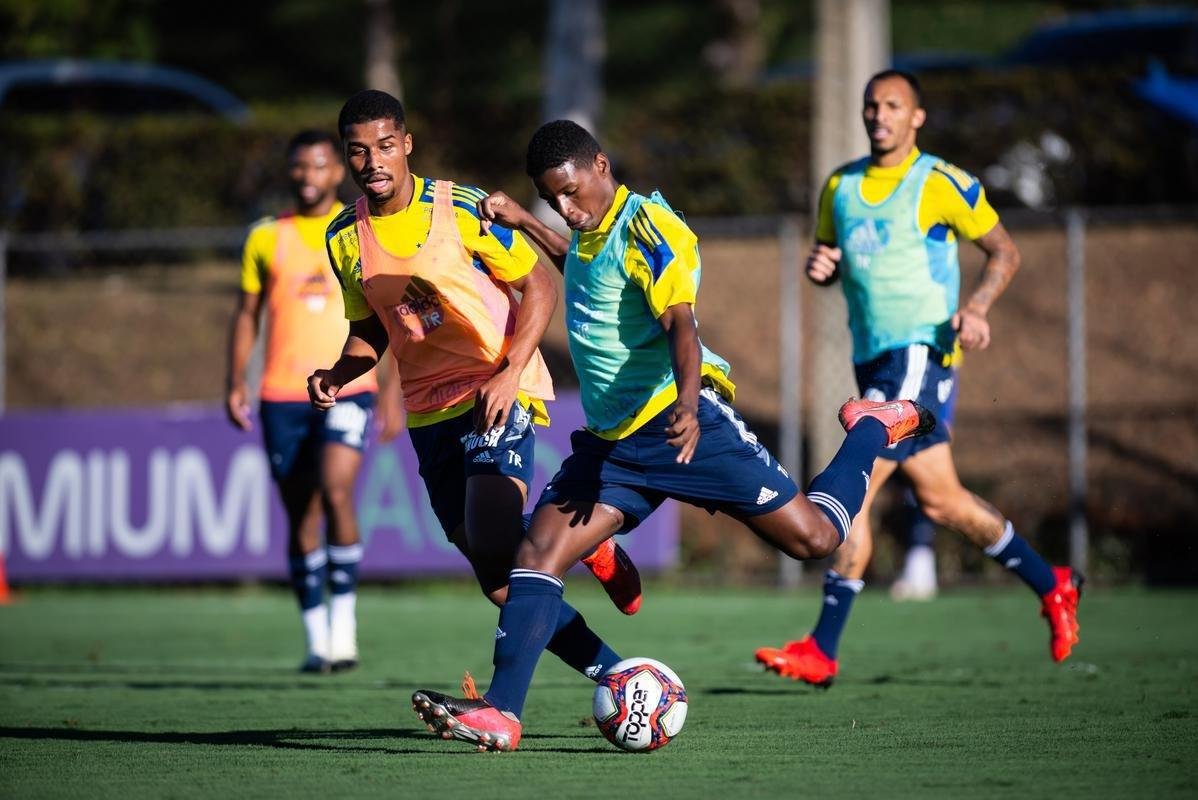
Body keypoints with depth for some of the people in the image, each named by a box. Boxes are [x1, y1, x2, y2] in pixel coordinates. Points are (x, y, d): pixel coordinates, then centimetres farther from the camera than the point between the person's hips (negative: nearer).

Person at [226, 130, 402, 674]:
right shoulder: (266, 238, 9)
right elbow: (247, 314, 14)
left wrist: (394, 395, 2)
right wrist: (236, 383, 2)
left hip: (348, 388, -2)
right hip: (282, 397, 2)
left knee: (336, 491, -22)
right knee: (301, 517, 3)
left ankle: (343, 625, -16)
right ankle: (316, 640, 10)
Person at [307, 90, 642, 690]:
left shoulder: (462, 211, -11)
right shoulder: (344, 238, 4)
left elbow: (539, 287, -6)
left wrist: (510, 375, -19)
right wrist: (339, 376, -4)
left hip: (497, 392, -5)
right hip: (428, 410, 5)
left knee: (493, 539, -26)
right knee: (499, 582, 3)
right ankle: (615, 679, 15)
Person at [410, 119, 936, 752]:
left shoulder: (647, 227, -13)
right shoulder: (592, 230, 14)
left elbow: (680, 322, -26)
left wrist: (687, 401, -43)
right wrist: (523, 224, 35)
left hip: (677, 420, -8)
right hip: (611, 438, 8)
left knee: (812, 536, -6)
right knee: (537, 553, -9)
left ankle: (873, 428, 23)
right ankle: (501, 713, -15)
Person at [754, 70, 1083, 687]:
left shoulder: (942, 184, -5)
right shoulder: (840, 186, 13)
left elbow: (1004, 252, 2)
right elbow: (830, 261, 23)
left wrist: (976, 307, -15)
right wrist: (820, 266, -1)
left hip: (921, 352, -8)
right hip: (873, 358, 8)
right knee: (941, 501, 12)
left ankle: (822, 648, -16)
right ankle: (1052, 586, 31)